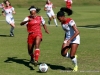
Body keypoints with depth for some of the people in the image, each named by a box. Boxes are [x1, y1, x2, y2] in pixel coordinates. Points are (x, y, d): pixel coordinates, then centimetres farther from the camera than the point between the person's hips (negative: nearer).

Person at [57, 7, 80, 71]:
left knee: (71, 56, -12)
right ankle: (74, 57, 20)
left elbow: (77, 32, -28)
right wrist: (65, 40, 13)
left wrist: (70, 40, -29)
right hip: (67, 39, 7)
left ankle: (76, 66, 18)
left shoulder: (70, 21, -23)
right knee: (63, 53, -10)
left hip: (75, 39, -7)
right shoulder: (62, 22, 2)